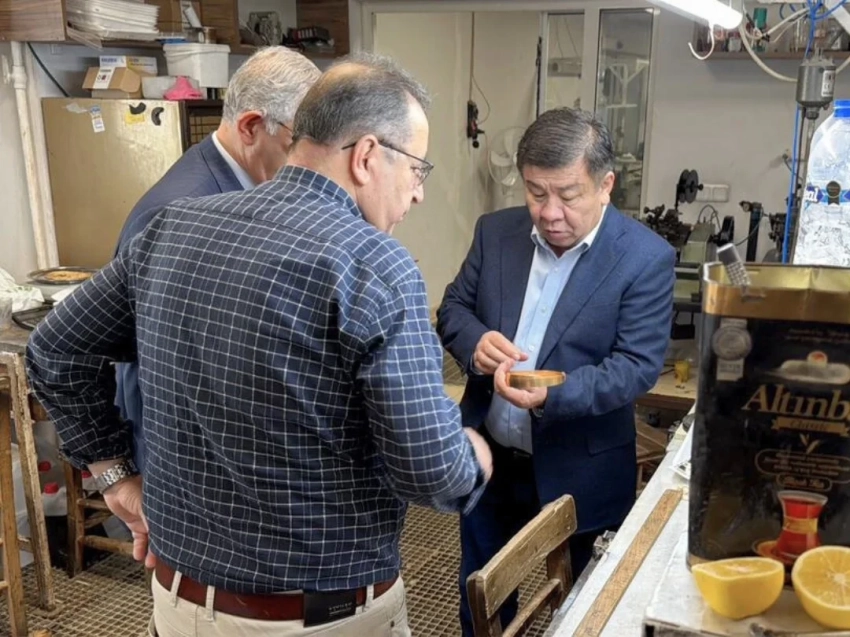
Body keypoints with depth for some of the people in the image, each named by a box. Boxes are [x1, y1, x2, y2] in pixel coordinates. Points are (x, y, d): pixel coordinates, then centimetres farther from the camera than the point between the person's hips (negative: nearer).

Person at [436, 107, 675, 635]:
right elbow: (453, 307, 4)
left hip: (580, 473, -3)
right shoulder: (495, 232, -3)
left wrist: (552, 394, -33)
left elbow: (638, 364, -18)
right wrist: (476, 340, -20)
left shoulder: (646, 257, -15)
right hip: (488, 460, 4)